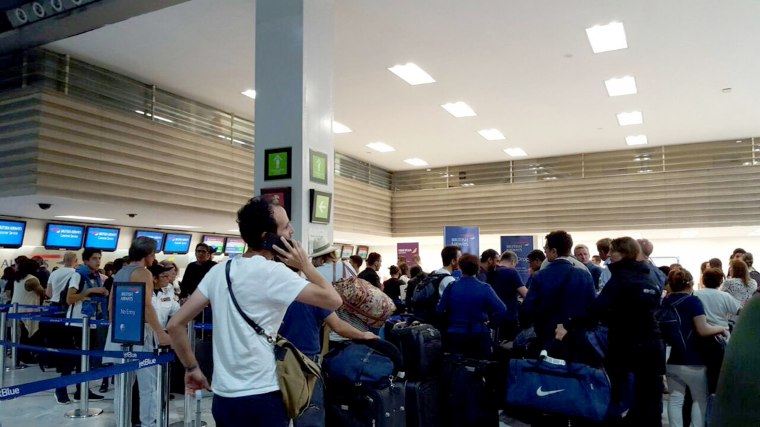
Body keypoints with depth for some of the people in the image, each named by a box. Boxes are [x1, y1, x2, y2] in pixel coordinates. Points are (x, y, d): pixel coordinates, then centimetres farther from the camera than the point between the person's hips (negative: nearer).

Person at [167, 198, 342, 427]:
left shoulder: (219, 271, 4)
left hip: (223, 397, 6)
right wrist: (305, 265, -4)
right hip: (261, 398, -6)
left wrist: (192, 368, 14)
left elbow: (176, 324, 5)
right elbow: (333, 301, -15)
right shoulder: (274, 273, -15)